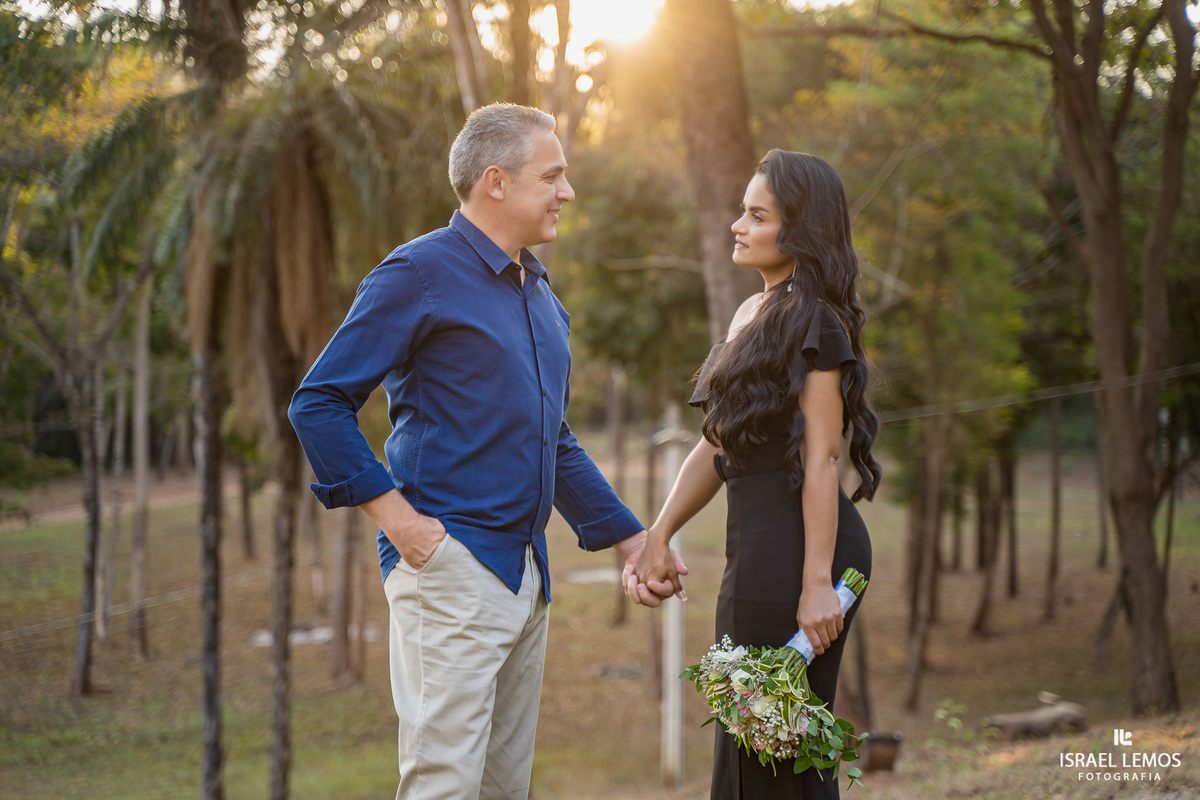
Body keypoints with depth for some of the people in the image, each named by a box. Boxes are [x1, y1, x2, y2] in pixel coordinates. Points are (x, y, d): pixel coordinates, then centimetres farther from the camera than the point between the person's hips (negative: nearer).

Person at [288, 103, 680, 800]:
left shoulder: (538, 291, 18)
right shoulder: (422, 273, -8)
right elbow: (319, 403, -11)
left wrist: (629, 536, 22)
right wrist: (395, 514, -16)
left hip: (526, 573, 8)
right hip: (450, 563, -8)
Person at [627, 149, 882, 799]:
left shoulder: (814, 322, -11)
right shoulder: (751, 316, 17)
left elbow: (821, 459, -17)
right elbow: (716, 447, 17)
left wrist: (817, 582, -20)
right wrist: (657, 537, 9)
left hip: (796, 544, -10)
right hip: (755, 549, 10)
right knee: (745, 748, 17)